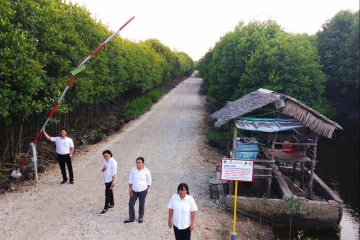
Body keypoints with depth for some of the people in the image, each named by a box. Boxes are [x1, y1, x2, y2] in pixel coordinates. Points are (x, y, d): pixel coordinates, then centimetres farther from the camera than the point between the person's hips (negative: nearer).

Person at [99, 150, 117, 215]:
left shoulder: (113, 162, -20)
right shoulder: (105, 161, 3)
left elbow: (114, 173, -19)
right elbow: (102, 170, 8)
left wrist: (113, 181, -20)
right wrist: (104, 169, -16)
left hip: (110, 180, -8)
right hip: (106, 179, 8)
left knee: (107, 193, -3)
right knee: (109, 192, 20)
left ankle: (105, 208, 5)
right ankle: (112, 204, 36)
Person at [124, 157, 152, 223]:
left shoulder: (146, 171, -11)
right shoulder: (133, 170, -7)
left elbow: (149, 181, -1)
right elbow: (130, 180, -1)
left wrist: (147, 189, 1)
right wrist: (130, 189, -3)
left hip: (143, 190, -2)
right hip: (134, 190, 2)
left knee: (141, 204, 12)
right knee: (131, 203, 4)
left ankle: (141, 217, 31)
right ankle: (131, 218, 22)